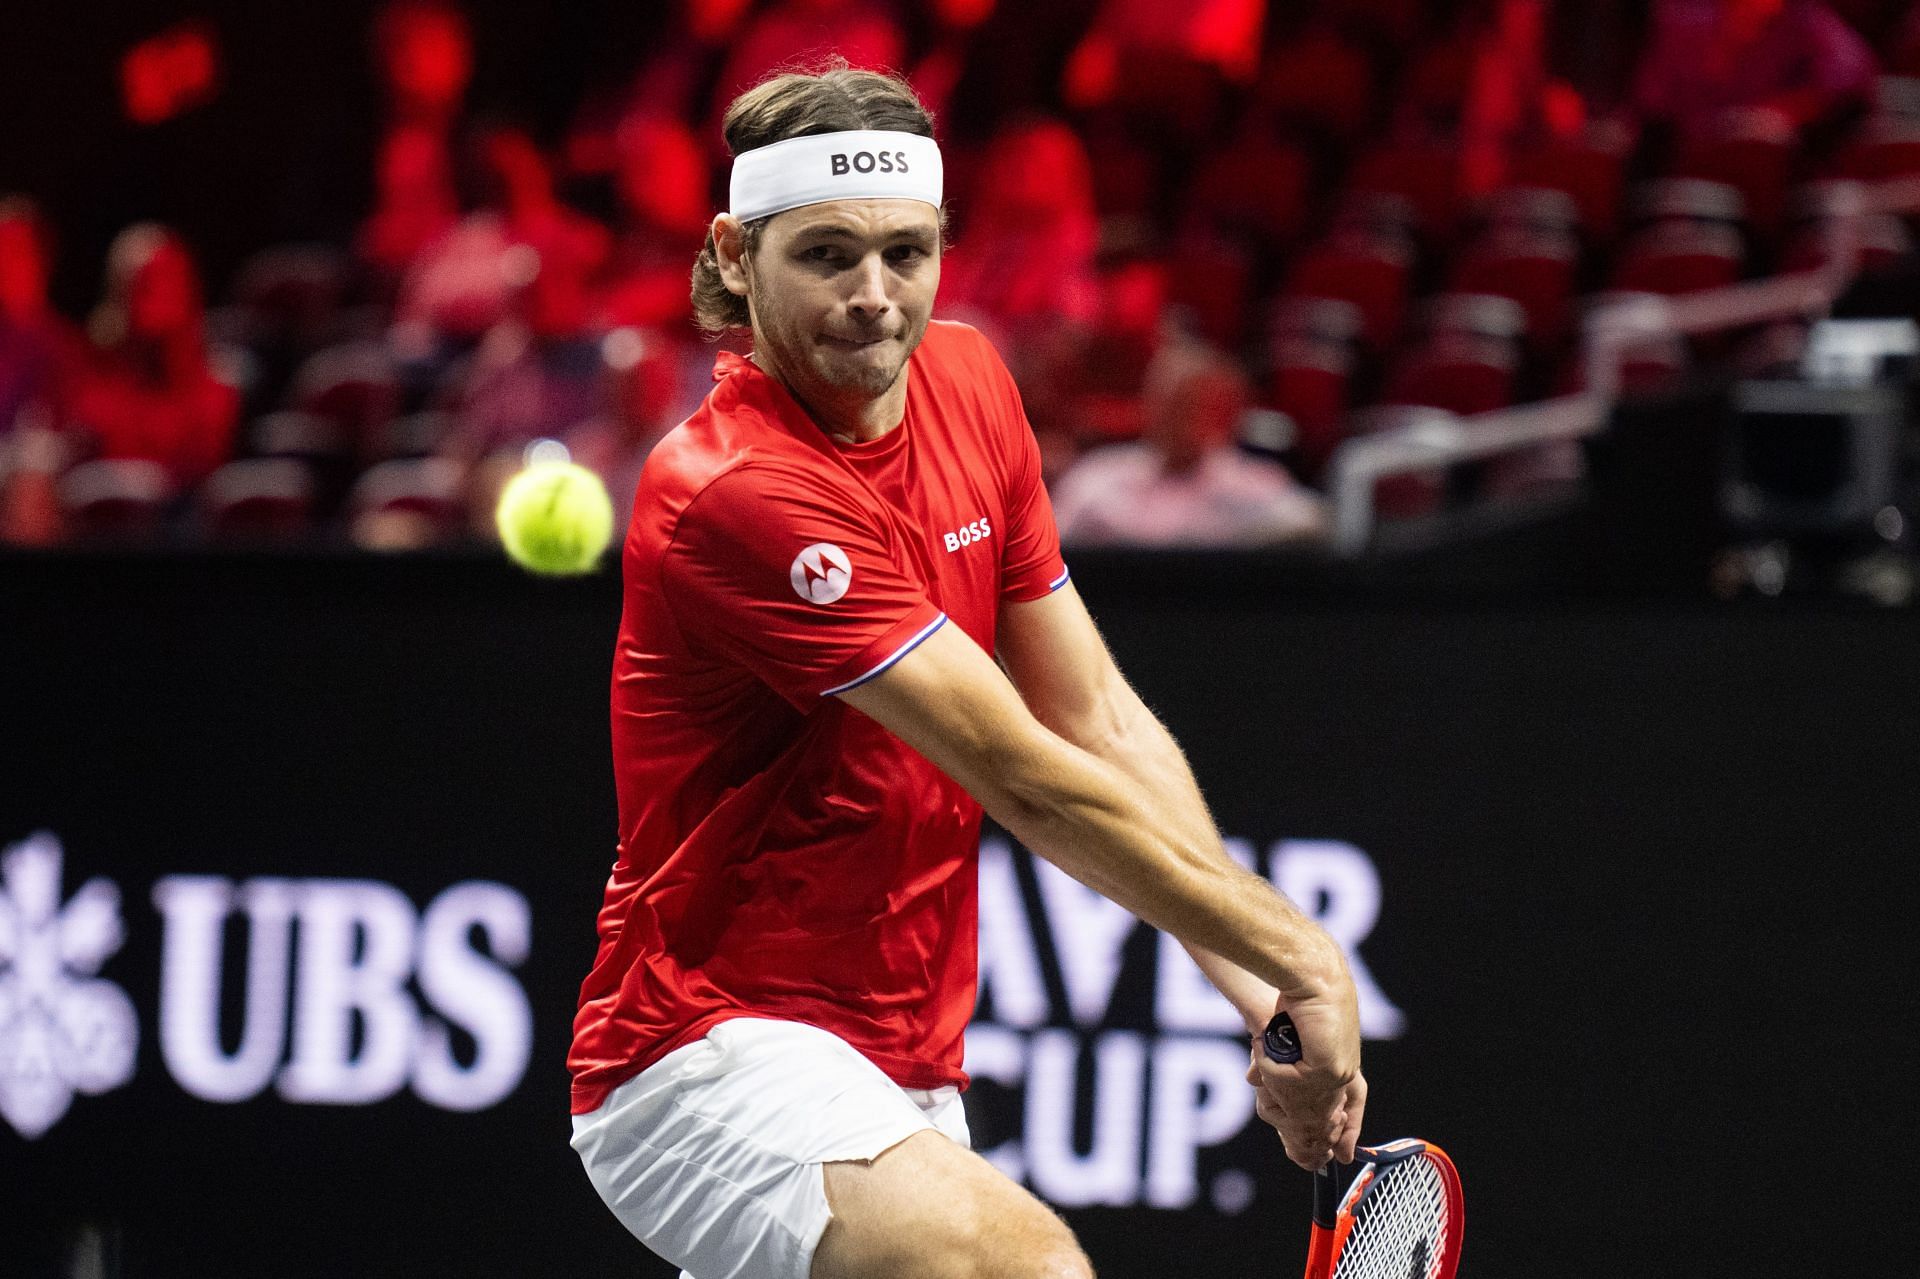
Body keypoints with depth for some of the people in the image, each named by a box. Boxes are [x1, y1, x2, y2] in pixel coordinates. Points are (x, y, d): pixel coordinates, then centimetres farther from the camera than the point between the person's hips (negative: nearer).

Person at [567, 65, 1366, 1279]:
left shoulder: (969, 384, 6)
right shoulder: (734, 493, -20)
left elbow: (1102, 723, 7)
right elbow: (1027, 780, -20)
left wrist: (1268, 995, -4)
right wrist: (1298, 954, -16)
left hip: (905, 1076, 9)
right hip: (716, 1049, -9)